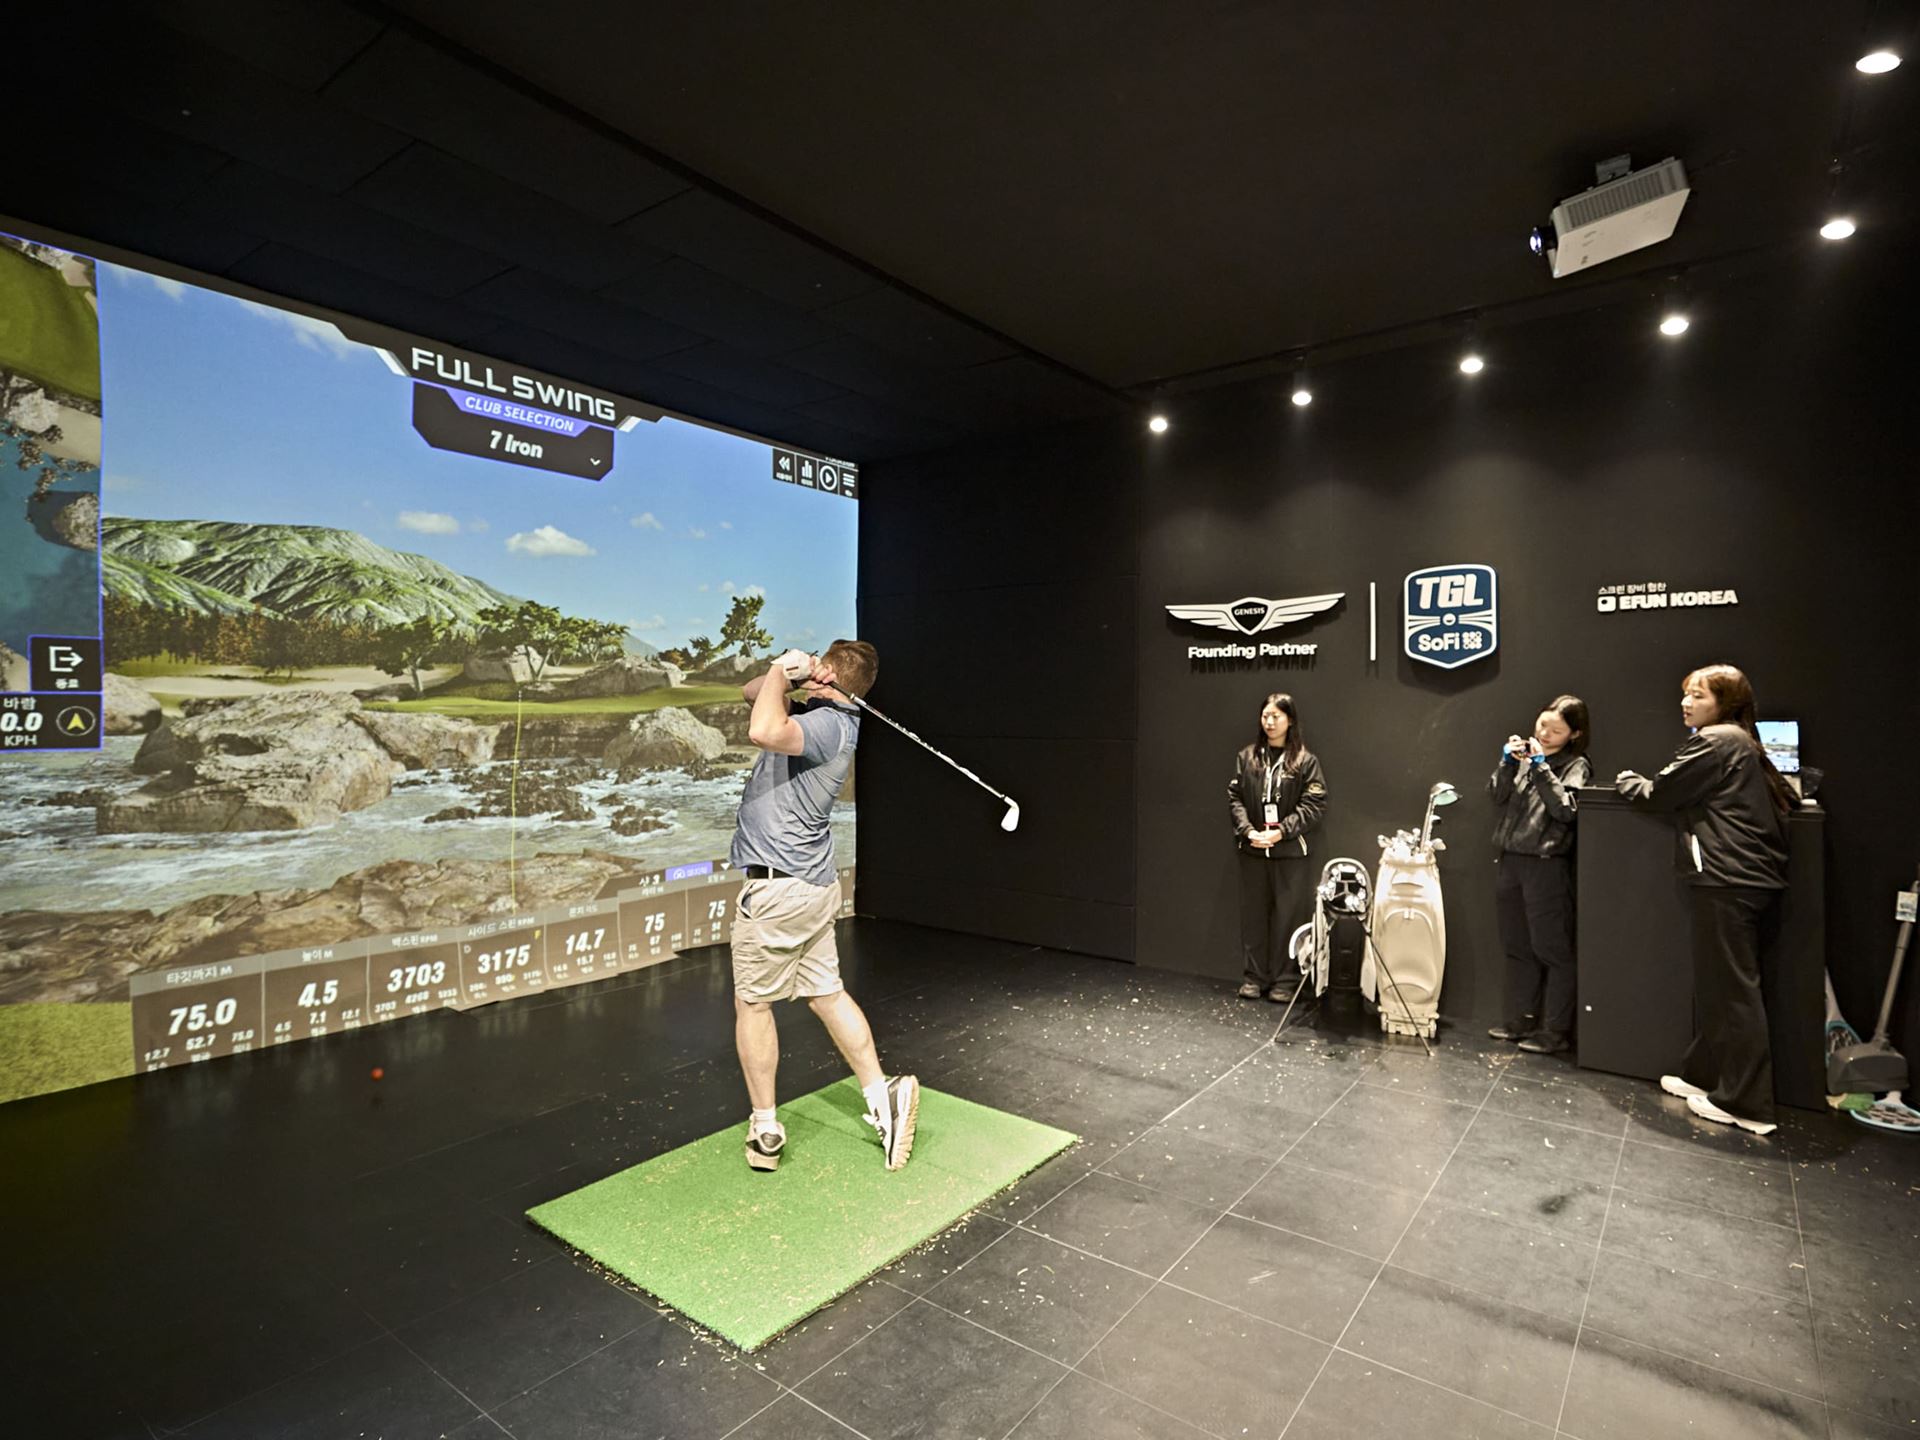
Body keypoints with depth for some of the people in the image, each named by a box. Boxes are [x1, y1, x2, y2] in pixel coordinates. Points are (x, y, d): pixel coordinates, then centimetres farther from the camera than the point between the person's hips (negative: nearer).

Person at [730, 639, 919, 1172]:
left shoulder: (827, 724, -19)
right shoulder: (818, 715, 10)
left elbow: (764, 731, -39)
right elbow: (749, 694, 20)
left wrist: (781, 669, -22)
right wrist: (783, 674, -1)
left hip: (778, 887, -9)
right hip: (815, 883, 9)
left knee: (752, 1003, 7)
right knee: (827, 993, 15)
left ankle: (765, 1129, 18)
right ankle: (881, 1092, 17)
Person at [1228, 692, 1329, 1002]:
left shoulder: (1306, 761, -2)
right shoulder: (1247, 757, 6)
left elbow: (1314, 805, -7)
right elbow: (1234, 798, 4)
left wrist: (1280, 832, -15)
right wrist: (1248, 831, -10)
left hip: (1290, 851, -3)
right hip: (1252, 850, 3)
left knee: (1289, 916, 4)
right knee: (1253, 914, 10)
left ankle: (1285, 980, 16)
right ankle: (1253, 977, 21)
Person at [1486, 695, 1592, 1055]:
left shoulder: (1576, 765, -1)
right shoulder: (1524, 755, 13)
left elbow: (1566, 809, -14)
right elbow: (1496, 796, 6)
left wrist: (1541, 767, -15)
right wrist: (1507, 762, -6)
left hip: (1547, 866, -6)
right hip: (1508, 860, 6)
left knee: (1552, 949, 0)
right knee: (1517, 947, 12)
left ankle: (1556, 1030, 8)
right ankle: (1521, 1019, 23)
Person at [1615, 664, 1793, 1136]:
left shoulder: (1712, 742, -9)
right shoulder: (1743, 744, 19)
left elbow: (1658, 794, -8)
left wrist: (1627, 780, 14)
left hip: (1727, 881, -9)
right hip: (1758, 879, 9)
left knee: (1731, 990, -5)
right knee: (1717, 985, 14)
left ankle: (1746, 1105, 1)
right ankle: (1704, 1076, 22)